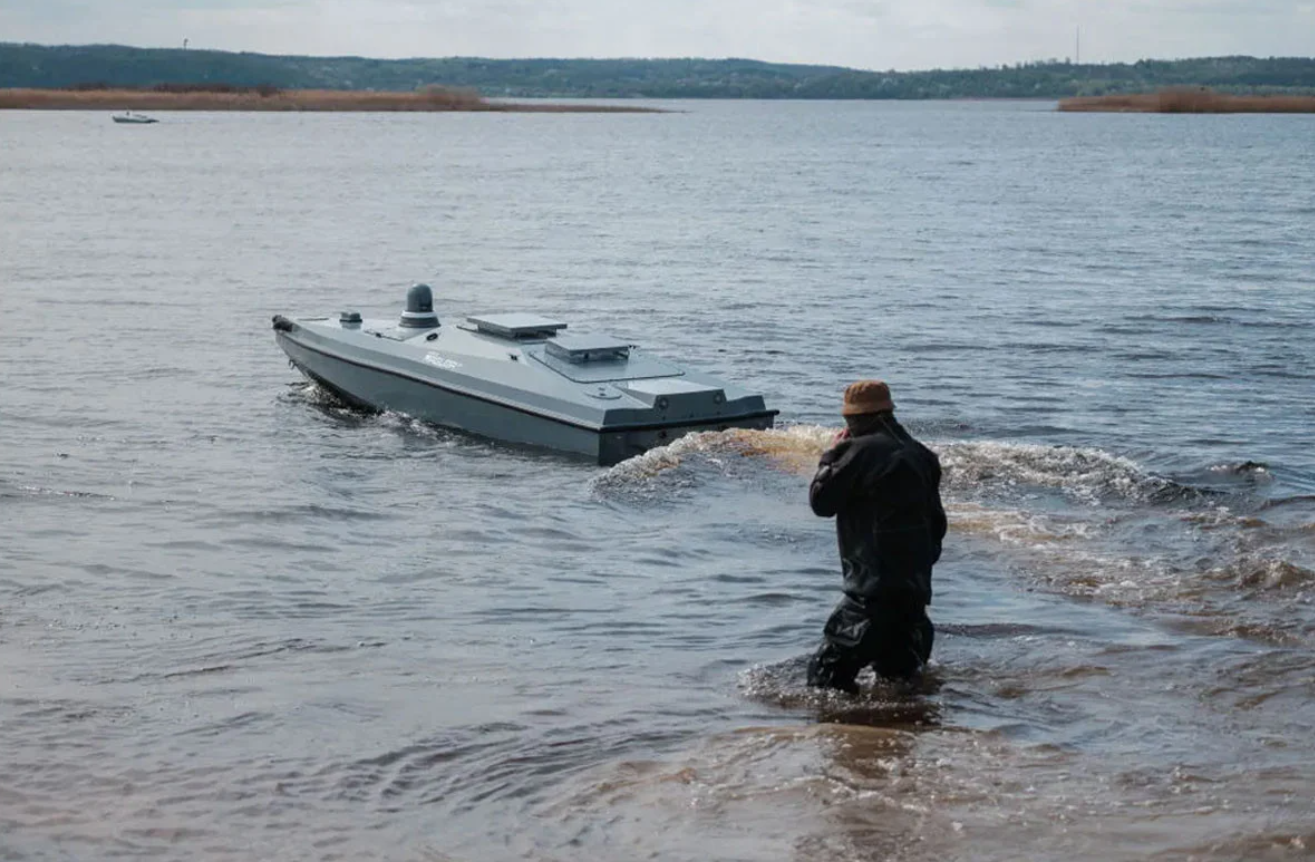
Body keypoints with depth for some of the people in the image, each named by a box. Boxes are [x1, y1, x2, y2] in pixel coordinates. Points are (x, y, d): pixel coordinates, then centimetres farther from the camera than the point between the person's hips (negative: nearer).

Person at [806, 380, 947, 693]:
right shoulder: (919, 454, 13)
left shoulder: (860, 451, -13)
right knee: (898, 673, 21)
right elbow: (937, 522, 19)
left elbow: (821, 500, -7)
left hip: (874, 588, -9)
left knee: (825, 674, -11)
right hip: (915, 587, 9)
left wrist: (830, 456, 8)